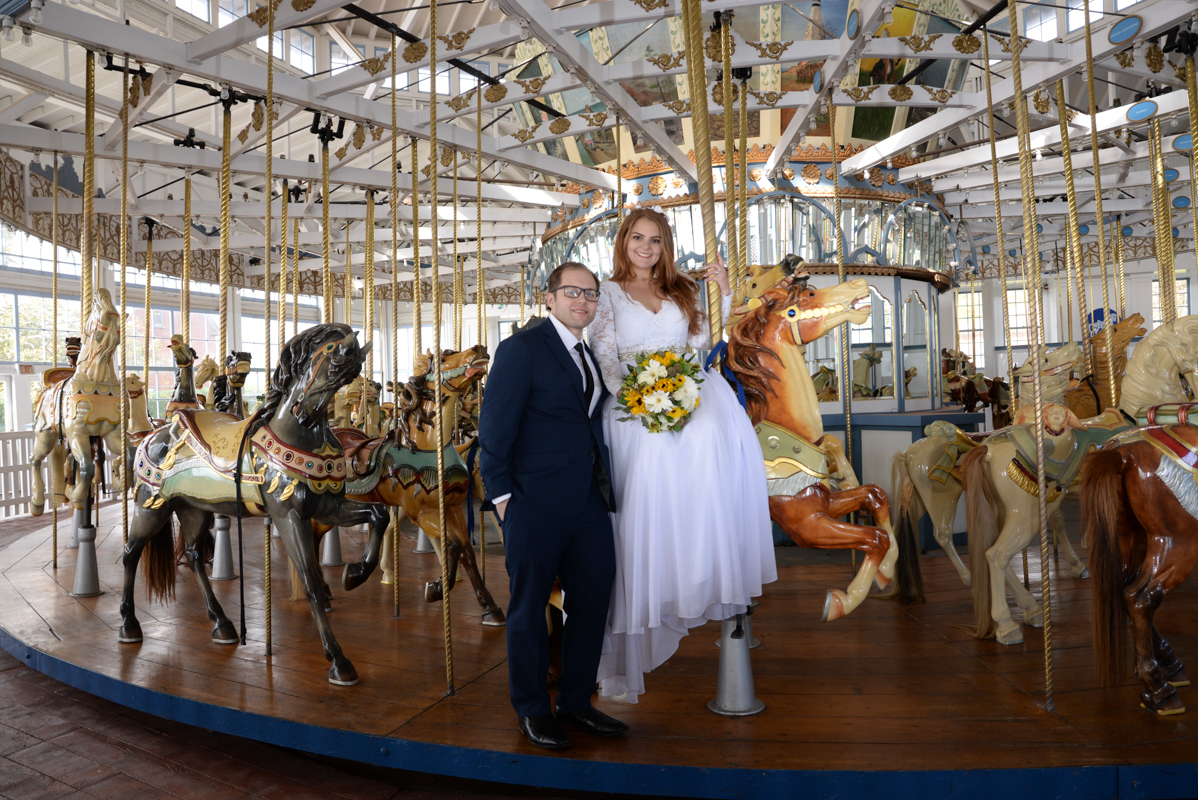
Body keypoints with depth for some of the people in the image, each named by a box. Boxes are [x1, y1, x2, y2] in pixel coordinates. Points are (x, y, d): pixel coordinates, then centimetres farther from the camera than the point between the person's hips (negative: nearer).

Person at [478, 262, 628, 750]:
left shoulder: (595, 355, 16)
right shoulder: (521, 348, -4)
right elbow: (495, 426, -8)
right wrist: (501, 493, -12)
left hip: (590, 502, 7)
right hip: (536, 503, -6)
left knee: (593, 600, 10)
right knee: (529, 606, 7)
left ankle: (576, 704, 28)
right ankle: (531, 711, 24)